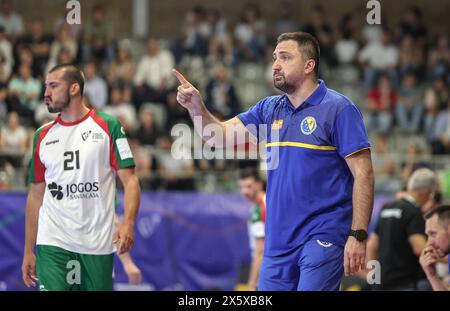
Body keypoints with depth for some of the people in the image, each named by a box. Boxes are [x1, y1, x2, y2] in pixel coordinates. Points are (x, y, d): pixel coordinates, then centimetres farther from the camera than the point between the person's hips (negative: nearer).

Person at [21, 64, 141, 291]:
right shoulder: (43, 136, 11)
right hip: (53, 244, 2)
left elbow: (129, 180, -3)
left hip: (99, 243, -2)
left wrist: (128, 224, -20)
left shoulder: (108, 127, 1)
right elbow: (36, 194, 15)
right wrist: (28, 251, 10)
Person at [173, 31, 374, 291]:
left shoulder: (338, 108, -7)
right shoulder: (269, 109, 12)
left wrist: (358, 236, -17)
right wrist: (196, 107, -11)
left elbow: (363, 173, -10)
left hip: (322, 239, -6)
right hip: (278, 241, 6)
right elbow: (221, 135, 9)